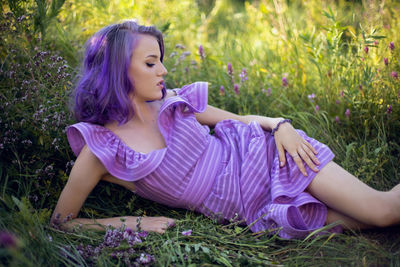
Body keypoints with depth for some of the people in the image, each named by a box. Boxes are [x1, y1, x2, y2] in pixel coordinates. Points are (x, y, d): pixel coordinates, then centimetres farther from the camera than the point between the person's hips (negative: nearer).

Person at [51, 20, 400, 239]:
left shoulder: (173, 102, 1)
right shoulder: (100, 150, -10)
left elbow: (243, 119, 13)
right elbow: (60, 221, -4)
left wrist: (280, 124, -8)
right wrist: (132, 222, -13)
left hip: (263, 157, 3)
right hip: (251, 208, -2)